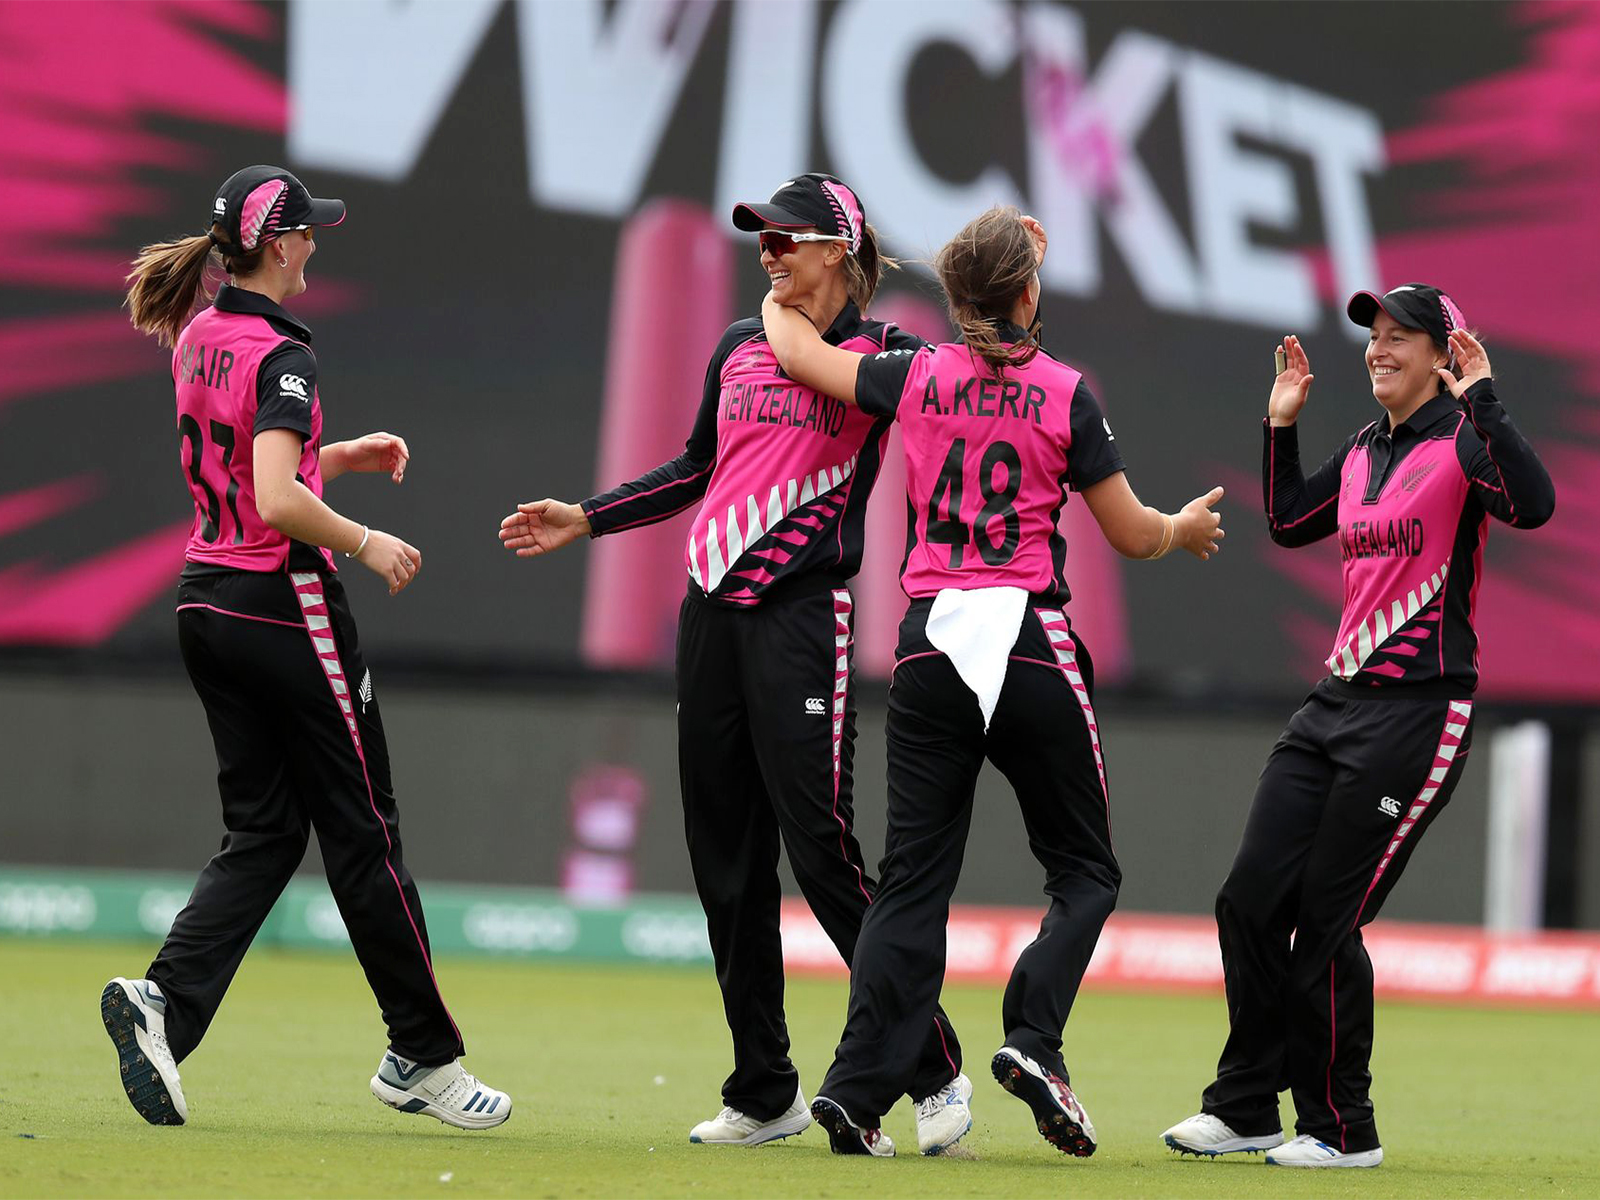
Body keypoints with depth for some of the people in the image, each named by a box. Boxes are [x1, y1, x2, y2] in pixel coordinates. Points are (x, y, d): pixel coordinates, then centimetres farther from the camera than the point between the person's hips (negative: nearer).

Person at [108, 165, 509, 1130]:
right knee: (363, 832, 3)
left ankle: (162, 1003, -13)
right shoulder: (281, 353, -17)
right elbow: (278, 502, -28)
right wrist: (368, 543, -14)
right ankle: (425, 1055, 12)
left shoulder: (197, 339, 9)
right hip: (286, 606, -8)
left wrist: (340, 456, 21)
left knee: (263, 833, 9)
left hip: (208, 605, 8)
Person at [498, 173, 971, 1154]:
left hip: (804, 620, -6)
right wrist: (586, 519, 24)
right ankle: (766, 1095, 15)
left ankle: (935, 1073, -4)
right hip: (713, 616, 7)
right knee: (726, 861, 7)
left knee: (822, 851, -13)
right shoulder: (739, 347, 15)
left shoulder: (880, 353, -2)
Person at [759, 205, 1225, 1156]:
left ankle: (857, 1089, -5)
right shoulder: (1064, 394, -3)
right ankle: (1034, 1040, -11)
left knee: (914, 876, 6)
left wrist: (783, 293, 40)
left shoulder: (916, 378, 4)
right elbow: (1132, 534, 4)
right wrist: (1186, 530, 26)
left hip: (930, 648, 3)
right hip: (1032, 648, -3)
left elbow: (795, 347, 18)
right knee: (1084, 869, 11)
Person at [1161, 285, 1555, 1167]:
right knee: (1251, 901, 5)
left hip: (1421, 712, -8)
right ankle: (1247, 1108, 16)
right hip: (1336, 701, 8)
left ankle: (1343, 1130, 8)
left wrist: (1481, 400, -28)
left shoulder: (1462, 442, -9)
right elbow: (1289, 524, 28)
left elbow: (1533, 505, -28)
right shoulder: (1361, 452, 14)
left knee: (1325, 923, -6)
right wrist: (1282, 424, 20)